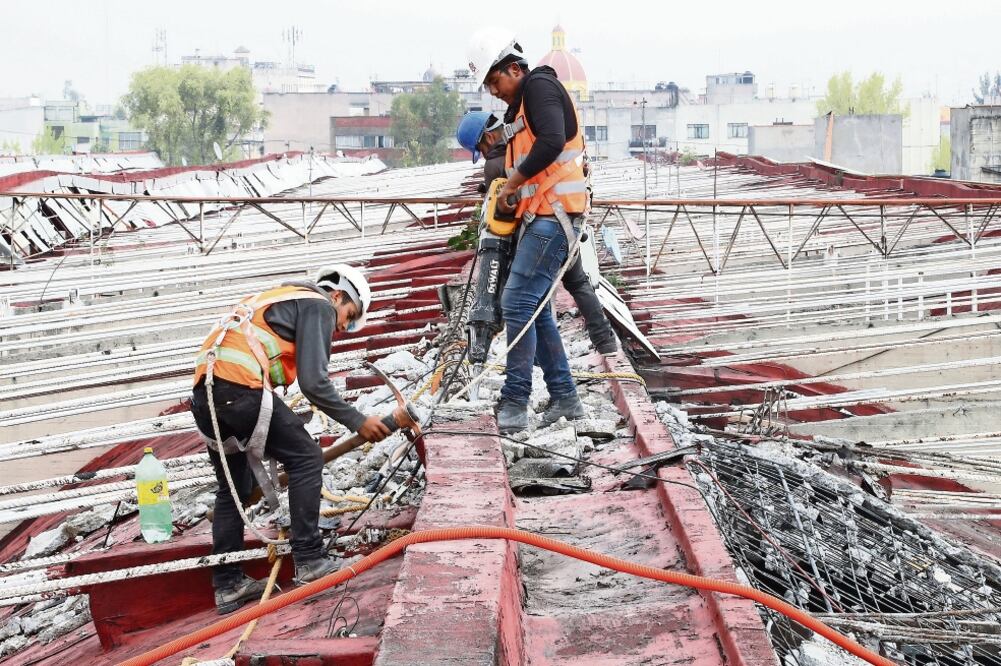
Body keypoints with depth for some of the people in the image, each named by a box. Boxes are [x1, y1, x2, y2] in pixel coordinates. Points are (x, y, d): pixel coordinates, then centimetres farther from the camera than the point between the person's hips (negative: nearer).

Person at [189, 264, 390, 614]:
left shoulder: (283, 301, 34)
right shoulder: (318, 305, 6)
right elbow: (313, 382, -7)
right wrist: (357, 421, 0)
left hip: (204, 391, 9)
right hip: (239, 387, -9)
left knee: (233, 488, 18)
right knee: (306, 458, 2)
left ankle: (227, 585, 20)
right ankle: (308, 561, 1)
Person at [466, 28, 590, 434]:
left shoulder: (540, 86, -8)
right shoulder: (519, 107, 22)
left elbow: (552, 142, -24)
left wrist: (513, 182, -15)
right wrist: (510, 195, 6)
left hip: (553, 215, -10)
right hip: (537, 217, 10)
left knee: (518, 303, -12)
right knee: (535, 309, 11)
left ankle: (514, 405, -9)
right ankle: (564, 399, 18)